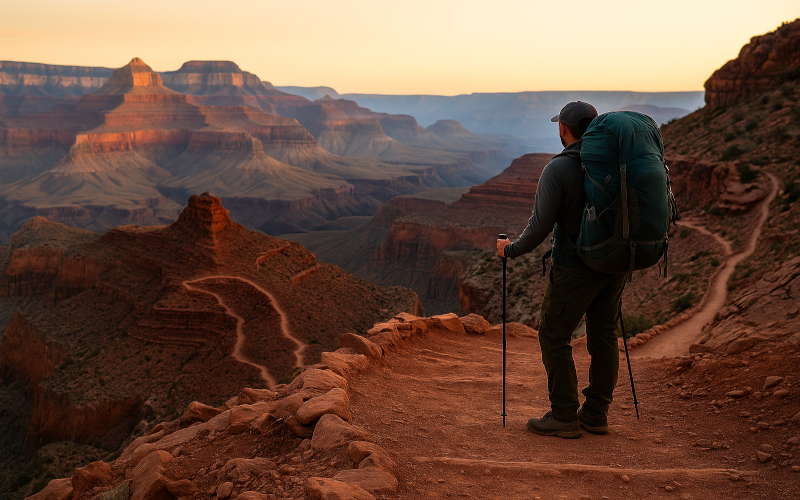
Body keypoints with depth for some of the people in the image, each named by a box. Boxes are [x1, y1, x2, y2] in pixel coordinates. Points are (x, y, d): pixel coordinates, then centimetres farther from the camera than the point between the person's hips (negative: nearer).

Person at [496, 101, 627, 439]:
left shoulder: (558, 169, -15)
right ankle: (596, 414, 20)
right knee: (604, 336, 13)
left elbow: (541, 226, -17)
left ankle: (564, 416, 6)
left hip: (575, 267, -7)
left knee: (554, 336, 4)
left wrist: (510, 250, -1)